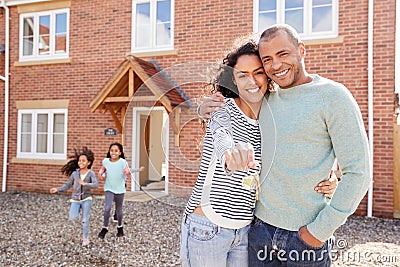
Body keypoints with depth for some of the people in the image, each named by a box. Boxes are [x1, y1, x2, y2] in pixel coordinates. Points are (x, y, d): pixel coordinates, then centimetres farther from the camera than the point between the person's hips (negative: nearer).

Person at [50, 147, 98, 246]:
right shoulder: (74, 173, 1)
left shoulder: (91, 173, -8)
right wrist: (57, 189, -3)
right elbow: (67, 185, 9)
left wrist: (84, 184, -33)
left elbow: (95, 185, -20)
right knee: (72, 218, -16)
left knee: (85, 220, -3)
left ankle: (85, 238, 17)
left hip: (86, 198, -2)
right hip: (75, 199, 2)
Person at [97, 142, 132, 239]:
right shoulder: (105, 161, -8)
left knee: (119, 210, 12)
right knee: (107, 208, -16)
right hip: (109, 189, 1)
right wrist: (100, 173, -8)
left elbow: (129, 176, -21)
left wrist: (127, 172, -43)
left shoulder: (123, 162, -16)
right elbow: (103, 168, 13)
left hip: (120, 189, 0)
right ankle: (105, 228, 3)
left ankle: (120, 227, 36)